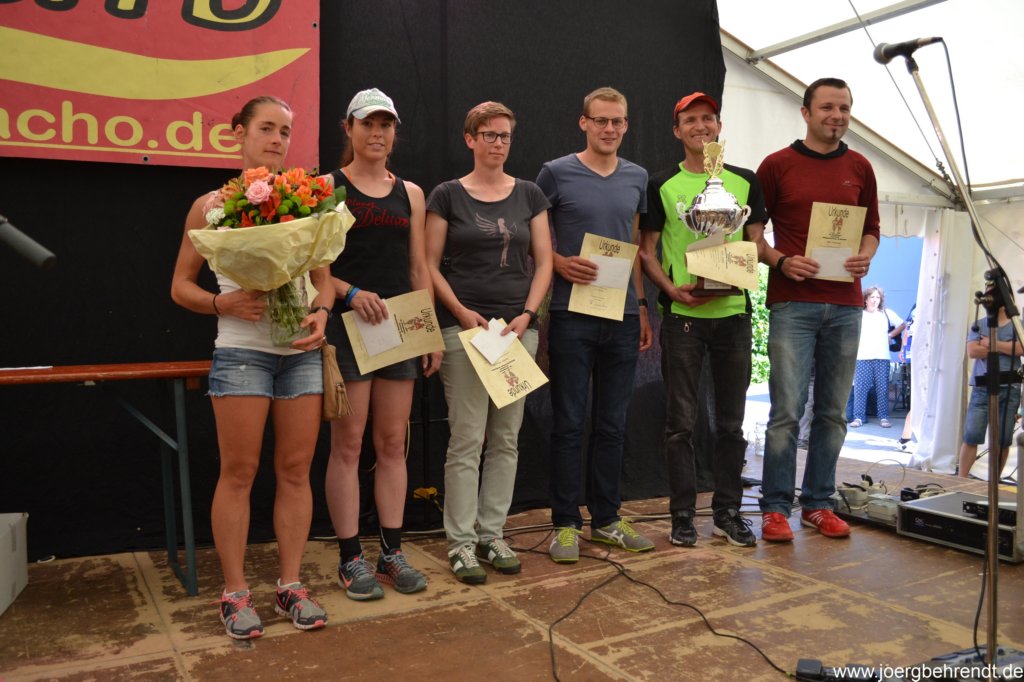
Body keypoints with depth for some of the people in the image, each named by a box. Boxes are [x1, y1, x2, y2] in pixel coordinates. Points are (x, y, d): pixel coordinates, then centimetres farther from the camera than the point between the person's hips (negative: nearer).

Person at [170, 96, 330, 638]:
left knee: (295, 470, 6)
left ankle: (291, 585, 17)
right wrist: (224, 303, -14)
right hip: (241, 350, -2)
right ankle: (235, 591, 15)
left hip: (301, 350, 3)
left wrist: (321, 314, -9)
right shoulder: (212, 205, 3)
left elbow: (324, 278, 12)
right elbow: (181, 286, 5)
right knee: (238, 471, 1)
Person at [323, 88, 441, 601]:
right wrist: (351, 293, -20)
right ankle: (350, 558, 11)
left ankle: (392, 553, 18)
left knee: (393, 443, 7)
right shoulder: (327, 187, 1)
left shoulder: (409, 193, 13)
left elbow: (419, 269, 13)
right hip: (347, 326, -4)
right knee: (347, 444, 0)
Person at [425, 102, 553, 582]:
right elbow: (431, 265, 0)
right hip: (464, 327, -3)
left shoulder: (529, 195, 11)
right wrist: (461, 312, -13)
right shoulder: (447, 195, 3)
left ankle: (492, 534, 19)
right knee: (467, 439, -3)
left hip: (518, 327, 4)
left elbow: (543, 262, 8)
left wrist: (527, 314, -6)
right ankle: (461, 542, 8)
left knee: (506, 438, 7)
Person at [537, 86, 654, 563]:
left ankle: (606, 519, 22)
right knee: (570, 423, 1)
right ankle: (565, 523, 12)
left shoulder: (636, 178, 12)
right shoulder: (556, 174, 0)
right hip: (572, 314, -4)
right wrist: (561, 264, -16)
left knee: (612, 424, 10)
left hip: (622, 315, 4)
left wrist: (643, 307, 13)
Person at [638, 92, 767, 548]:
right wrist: (672, 288, -14)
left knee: (731, 420, 9)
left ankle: (728, 512, 21)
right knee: (681, 420, 2)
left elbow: (756, 245, 10)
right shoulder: (662, 186, 5)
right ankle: (683, 514, 13)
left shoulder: (745, 182, 11)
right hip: (681, 313, -2)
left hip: (732, 310, 2)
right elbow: (646, 251, 4)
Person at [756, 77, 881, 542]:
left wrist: (864, 256, -2)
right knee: (787, 410, -6)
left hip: (845, 305, 4)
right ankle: (776, 508, 4)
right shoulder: (777, 165, 3)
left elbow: (871, 229, 20)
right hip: (791, 303, -4)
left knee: (832, 411, 8)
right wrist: (782, 261, -13)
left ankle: (818, 503, 19)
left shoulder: (859, 168, 13)